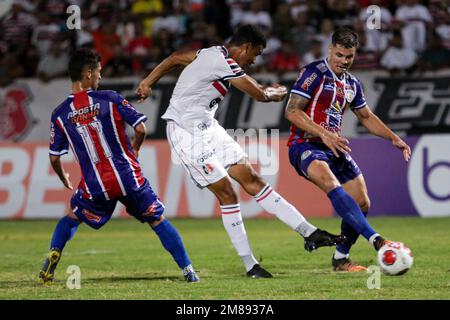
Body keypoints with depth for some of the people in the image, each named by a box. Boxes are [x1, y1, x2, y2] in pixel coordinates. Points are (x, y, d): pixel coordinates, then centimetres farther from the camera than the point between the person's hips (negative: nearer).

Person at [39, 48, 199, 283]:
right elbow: (141, 129, -9)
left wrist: (64, 179, 26)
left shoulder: (60, 115, 1)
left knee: (72, 217, 28)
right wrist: (134, 150, 13)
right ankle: (188, 270, 5)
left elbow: (54, 158, 5)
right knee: (158, 220, 12)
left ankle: (54, 254, 7)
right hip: (129, 178, -1)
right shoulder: (110, 99, -4)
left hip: (94, 186, 1)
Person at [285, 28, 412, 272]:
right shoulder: (314, 73, -9)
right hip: (305, 145, -8)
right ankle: (375, 240, -47)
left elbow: (366, 116, 30)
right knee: (331, 184, -34)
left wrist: (393, 138, 18)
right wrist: (324, 134, -24)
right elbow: (292, 111, -16)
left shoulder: (352, 84, 15)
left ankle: (341, 259, 19)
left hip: (334, 148, 8)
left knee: (361, 203, 2)